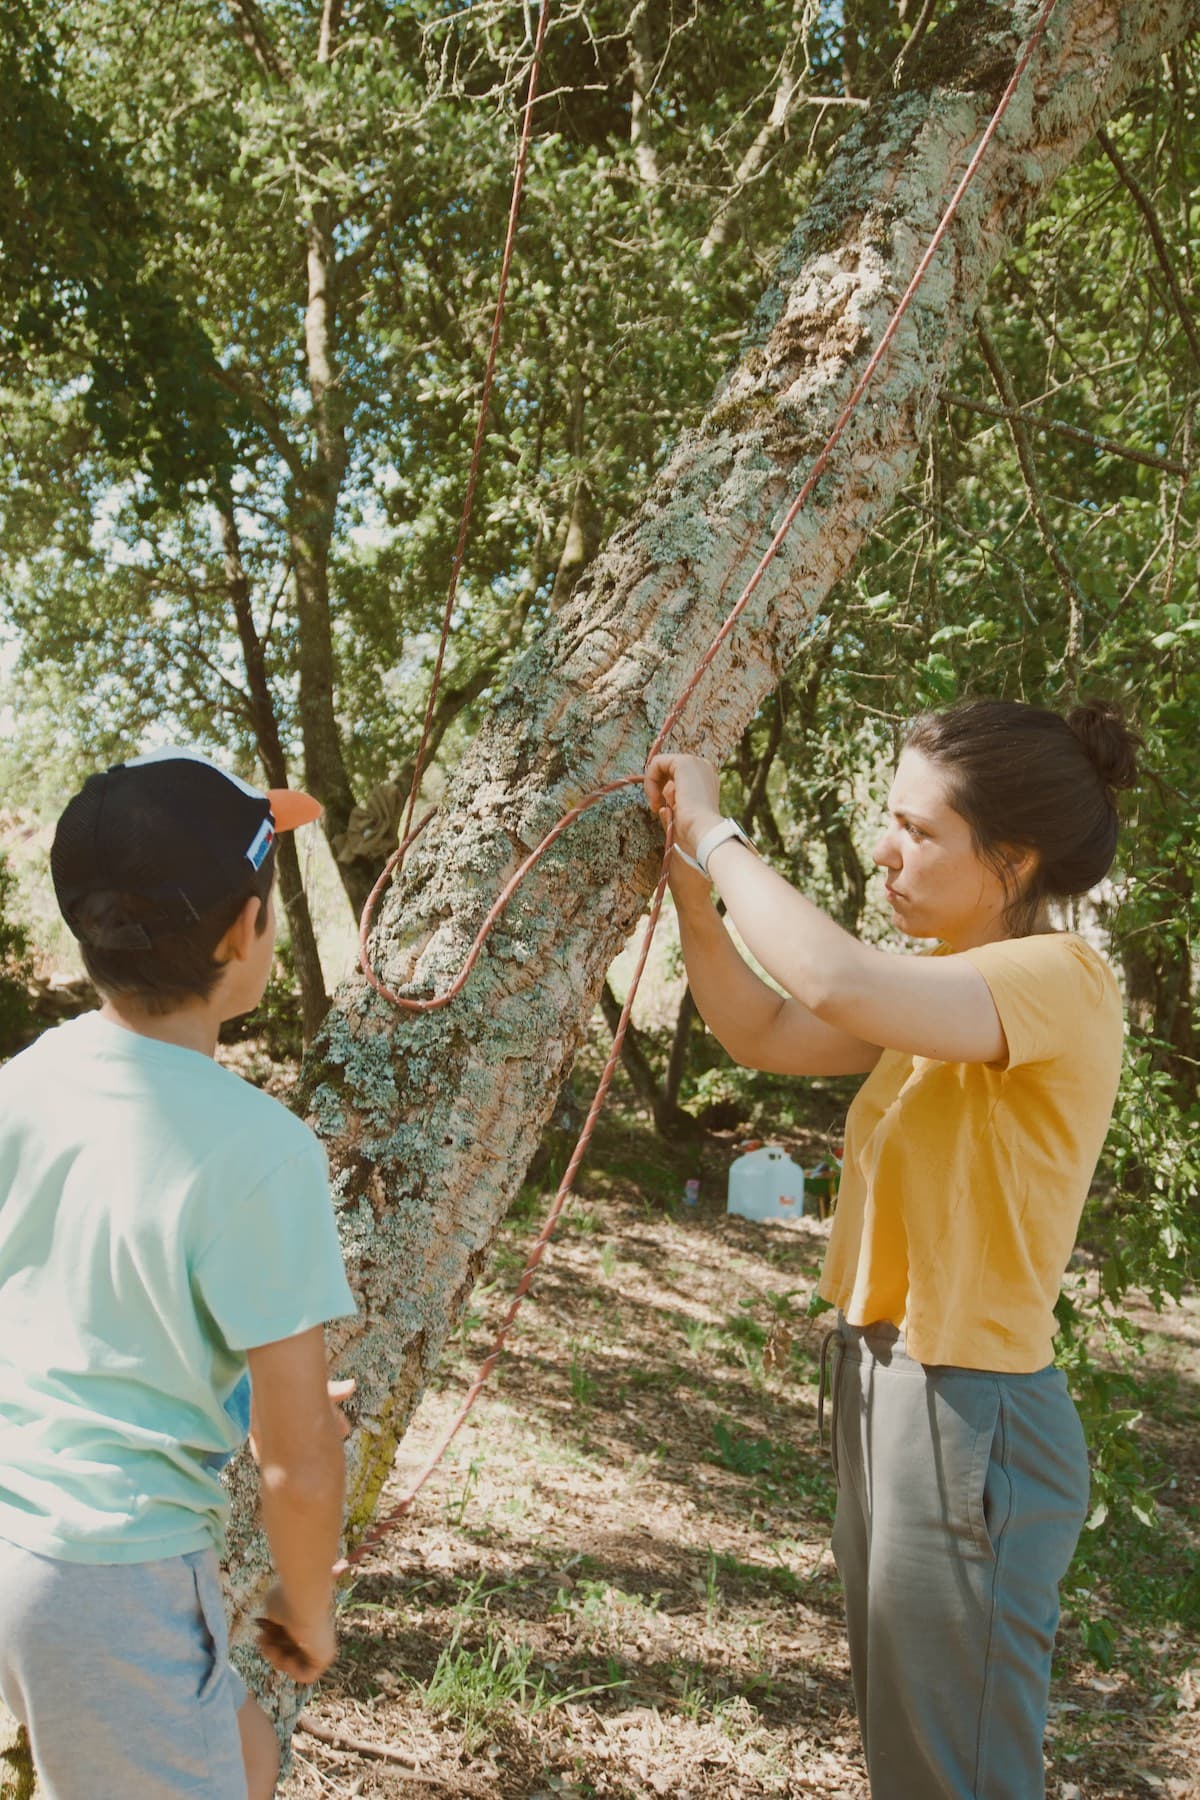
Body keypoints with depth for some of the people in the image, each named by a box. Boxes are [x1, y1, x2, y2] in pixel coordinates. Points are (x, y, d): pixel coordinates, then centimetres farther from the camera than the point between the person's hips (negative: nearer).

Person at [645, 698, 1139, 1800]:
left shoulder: (1060, 979, -20)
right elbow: (764, 1032, 10)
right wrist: (692, 890, -3)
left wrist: (718, 834, -23)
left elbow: (839, 984, -36)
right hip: (888, 1389, 9)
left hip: (971, 1421, -9)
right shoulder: (955, 993, 9)